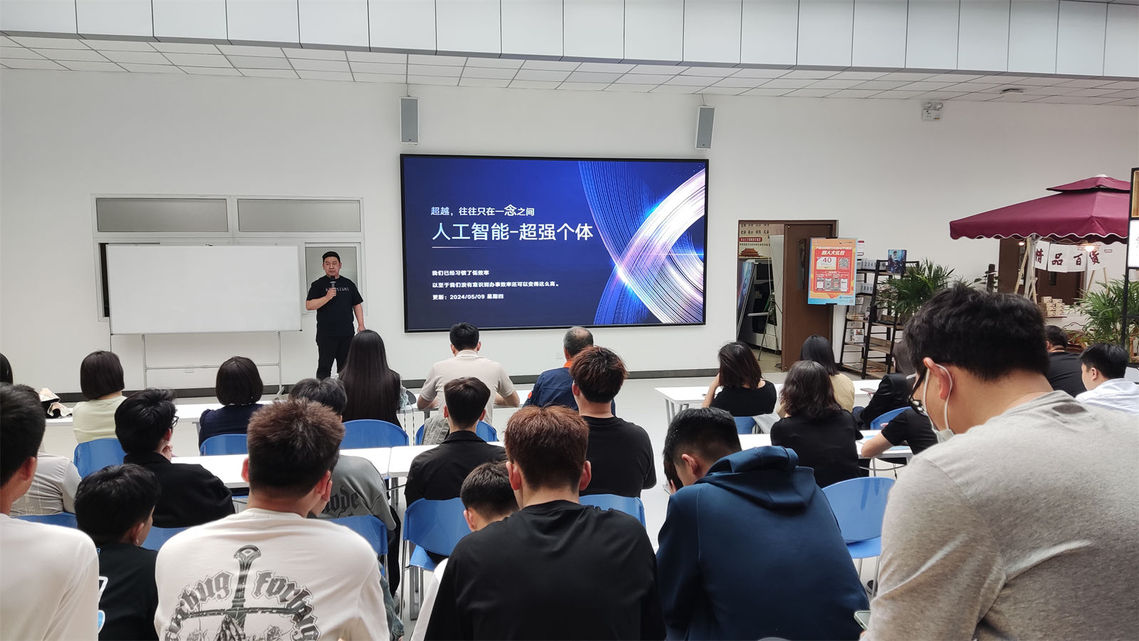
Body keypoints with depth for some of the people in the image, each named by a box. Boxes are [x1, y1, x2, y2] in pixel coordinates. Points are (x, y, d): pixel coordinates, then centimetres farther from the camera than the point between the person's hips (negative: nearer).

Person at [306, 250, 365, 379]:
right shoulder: (318, 285, 1)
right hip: (326, 334, -3)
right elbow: (309, 305, -8)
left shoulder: (348, 284, 12)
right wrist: (327, 297, -19)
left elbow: (357, 305, 14)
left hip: (347, 333, 4)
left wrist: (361, 325, 5)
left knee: (345, 368, 10)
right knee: (324, 368, 0)